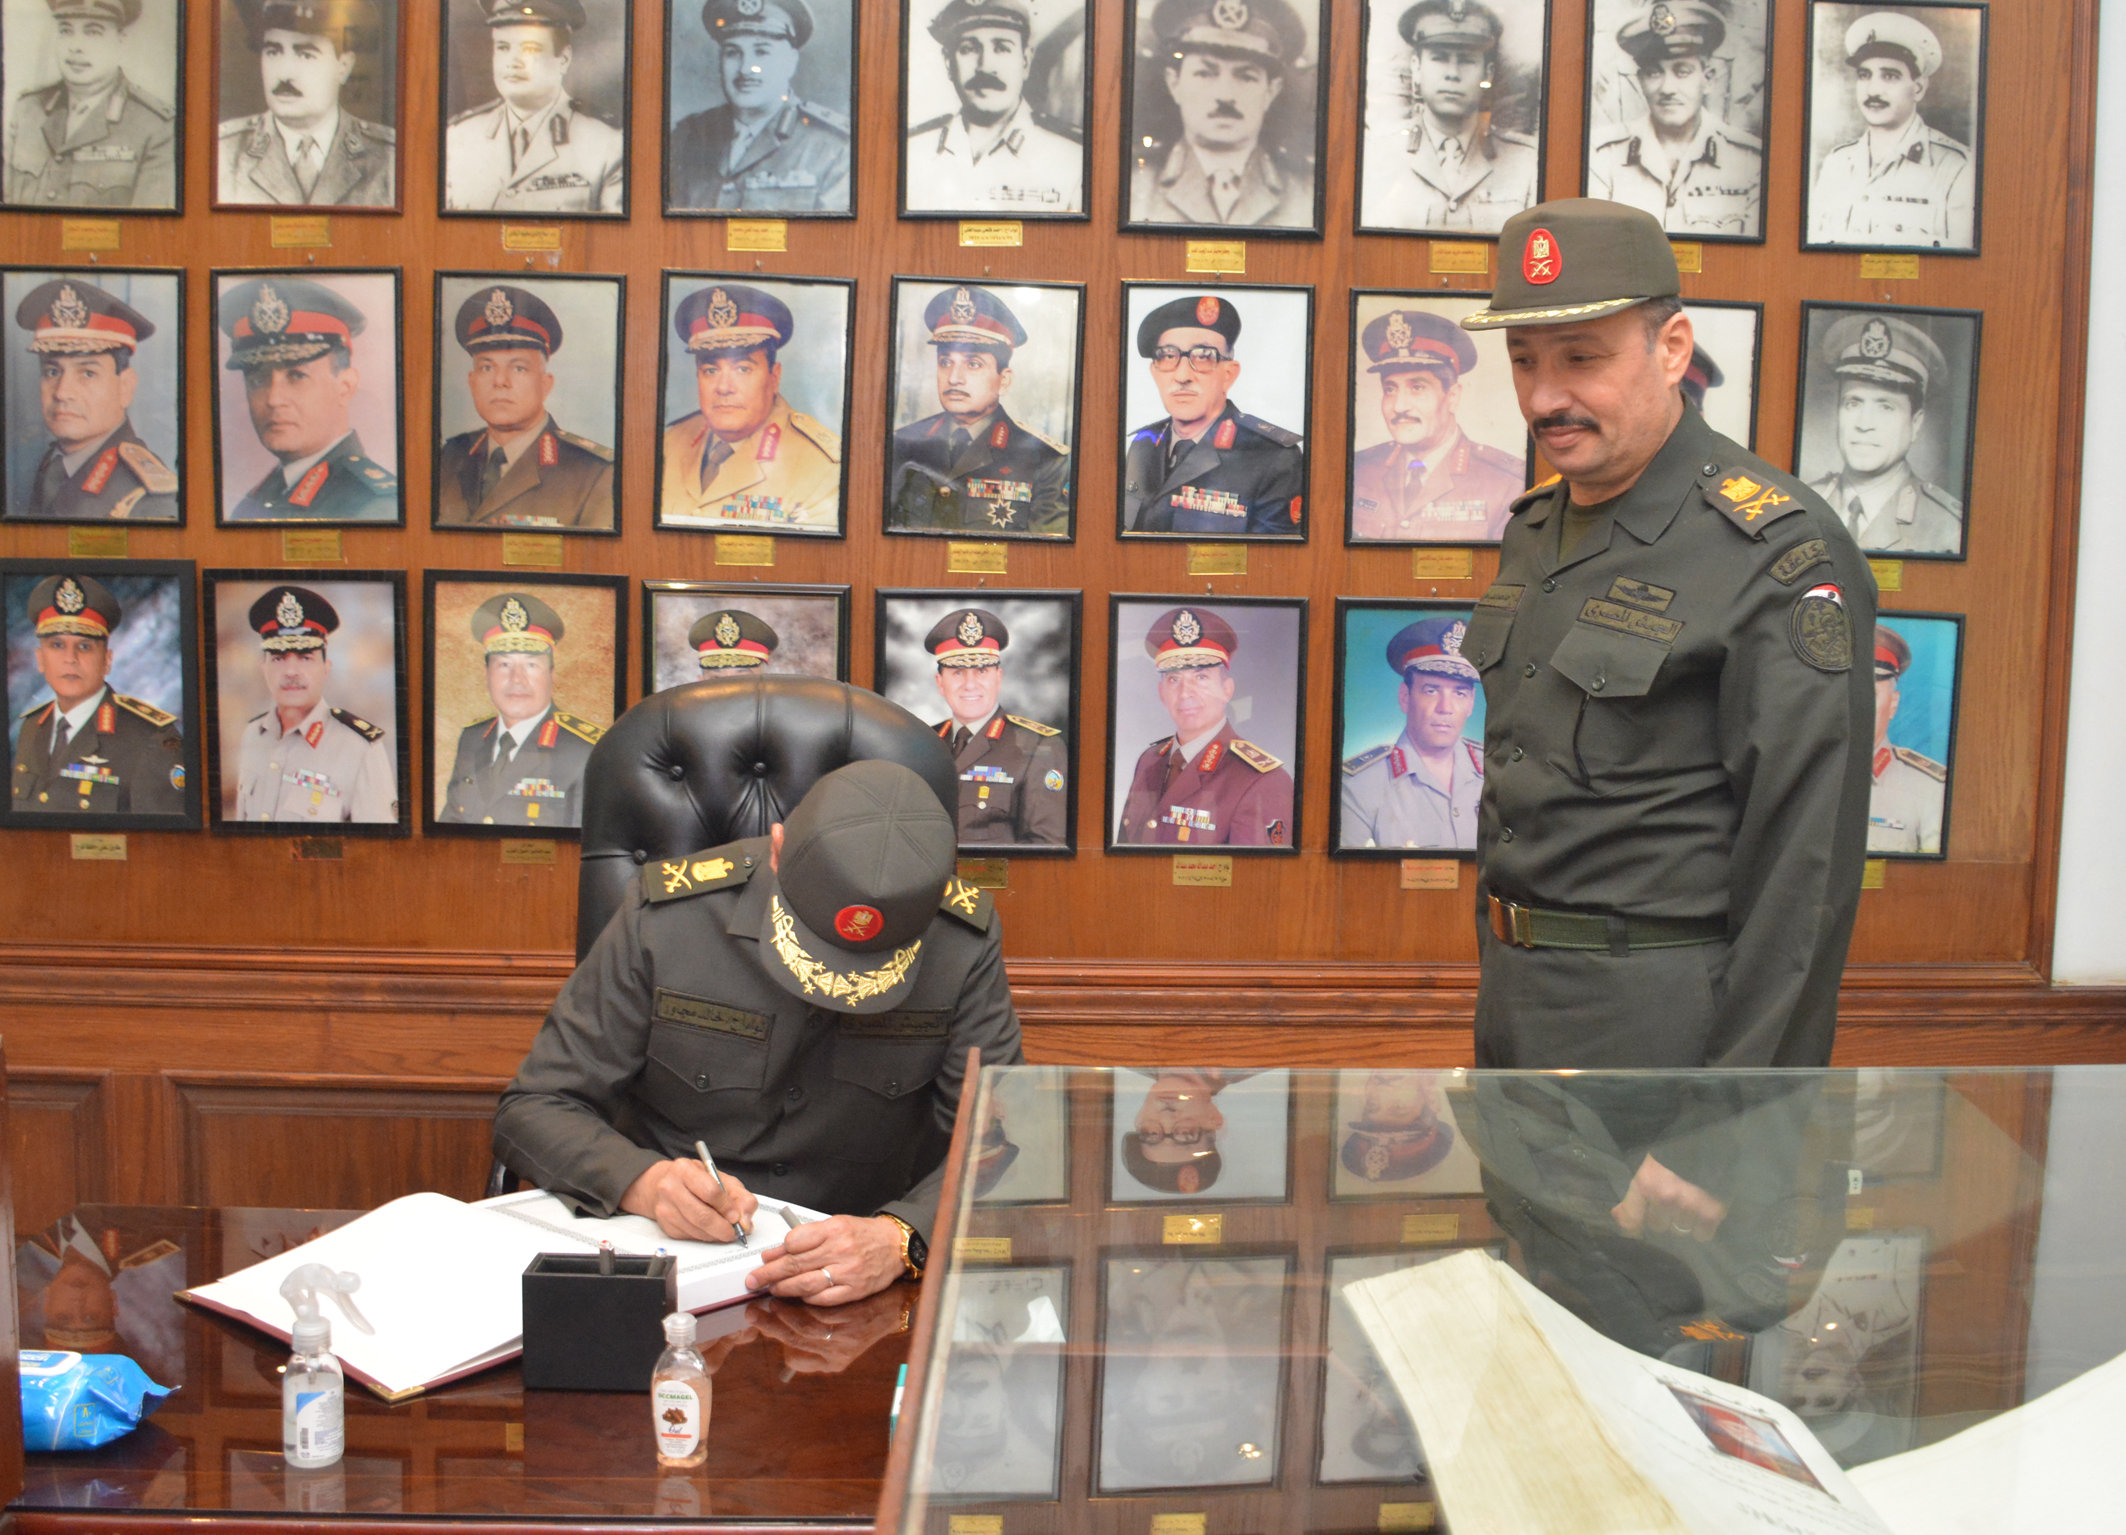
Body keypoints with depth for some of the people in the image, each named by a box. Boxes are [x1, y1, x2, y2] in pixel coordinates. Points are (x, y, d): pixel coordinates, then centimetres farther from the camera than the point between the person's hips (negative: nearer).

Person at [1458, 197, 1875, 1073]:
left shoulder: (1779, 553, -16)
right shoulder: (1534, 527, 9)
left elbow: (1805, 862, -18)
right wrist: (1498, 988, 17)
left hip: (1656, 1024, -7)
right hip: (1516, 1003, 8)